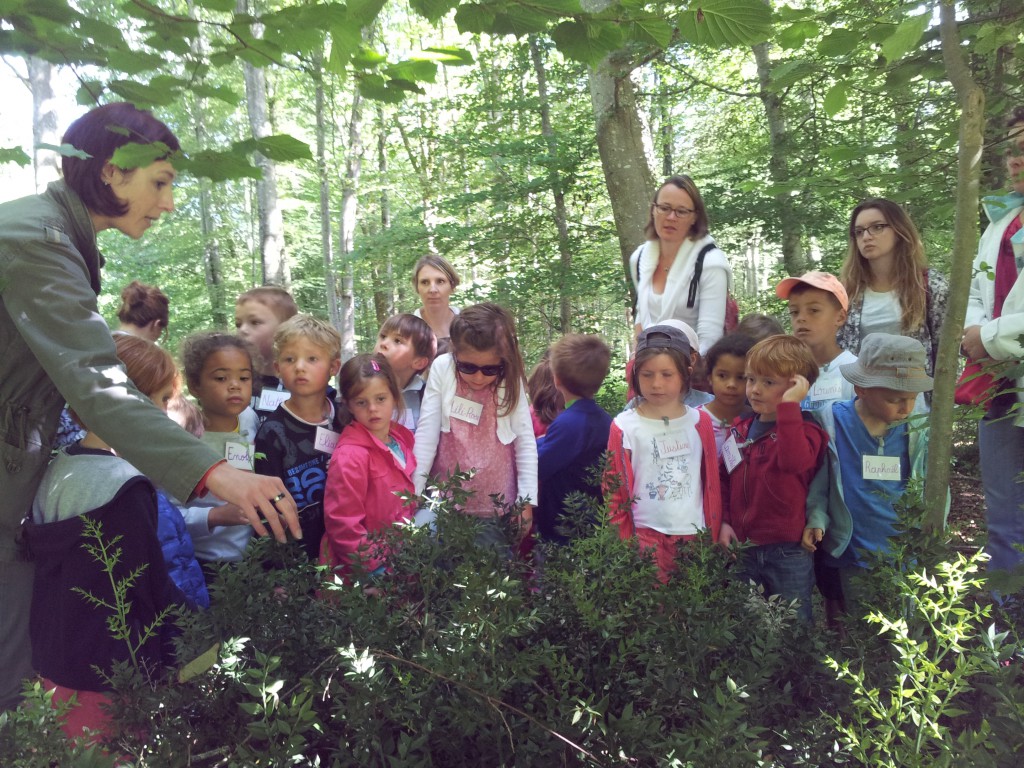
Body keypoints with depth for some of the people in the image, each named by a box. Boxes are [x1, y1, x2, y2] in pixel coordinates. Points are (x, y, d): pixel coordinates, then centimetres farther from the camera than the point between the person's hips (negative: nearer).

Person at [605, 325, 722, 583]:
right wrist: (622, 542, -2)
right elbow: (614, 491, 0)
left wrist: (713, 536, 7)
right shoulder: (624, 427, -4)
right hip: (646, 536, -3)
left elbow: (711, 483, 11)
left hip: (694, 533, 3)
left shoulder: (700, 422, 5)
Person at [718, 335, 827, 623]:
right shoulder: (740, 430, 6)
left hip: (788, 553, -5)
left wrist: (789, 405, -31)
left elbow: (794, 461, -33)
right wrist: (723, 521, 3)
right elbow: (724, 478, 14)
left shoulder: (805, 431, -10)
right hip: (742, 549, 5)